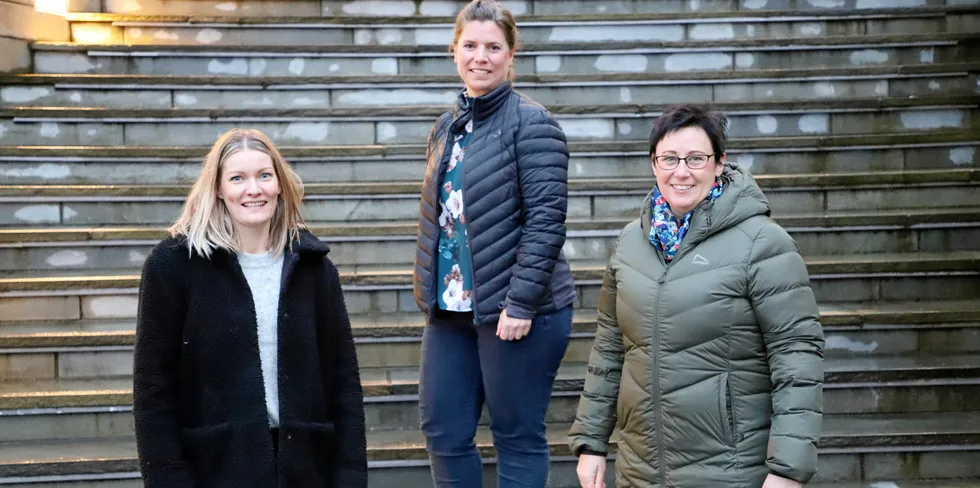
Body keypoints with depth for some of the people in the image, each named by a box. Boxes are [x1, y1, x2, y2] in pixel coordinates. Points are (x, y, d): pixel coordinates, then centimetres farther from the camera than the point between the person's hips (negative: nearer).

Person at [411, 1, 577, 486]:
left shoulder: (531, 123, -10)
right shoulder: (447, 127, 12)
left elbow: (546, 219, -16)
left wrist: (520, 303, -19)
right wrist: (431, 291, 14)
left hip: (513, 311, -7)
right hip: (450, 309, 7)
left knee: (517, 437, 5)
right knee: (443, 432, 12)